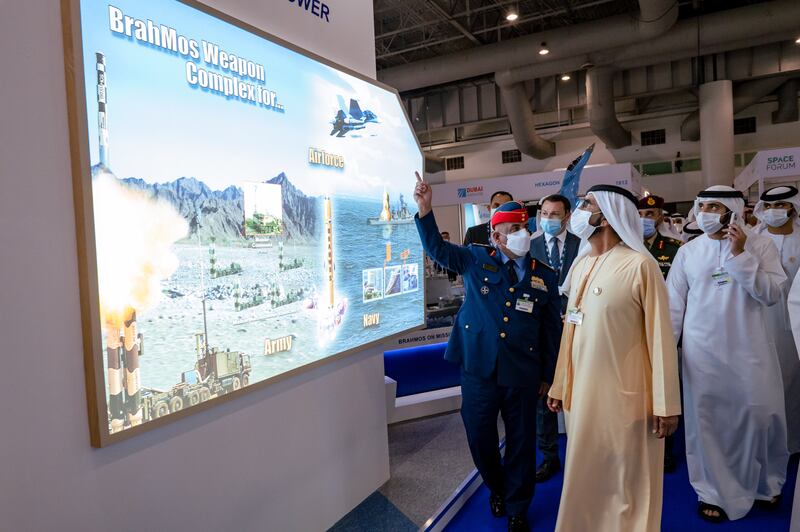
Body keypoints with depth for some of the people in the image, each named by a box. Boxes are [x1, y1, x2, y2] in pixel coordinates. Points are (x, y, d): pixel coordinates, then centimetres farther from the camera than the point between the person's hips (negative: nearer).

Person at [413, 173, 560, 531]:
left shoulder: (544, 276, 4)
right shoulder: (475, 260, 2)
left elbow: (552, 329, 7)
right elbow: (437, 248, -2)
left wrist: (548, 376, 9)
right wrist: (425, 209, -17)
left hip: (523, 375, 1)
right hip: (478, 369, 0)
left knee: (521, 442, 11)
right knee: (480, 437, 12)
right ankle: (496, 489, 43)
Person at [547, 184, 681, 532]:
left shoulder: (639, 265, -13)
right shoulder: (580, 264, 6)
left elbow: (660, 336, -12)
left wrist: (666, 404, -11)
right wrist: (559, 386, 14)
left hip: (623, 395, -6)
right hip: (581, 392, 6)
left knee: (626, 485, 12)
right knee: (585, 479, 19)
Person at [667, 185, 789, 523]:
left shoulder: (759, 244, -1)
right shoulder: (687, 251, 1)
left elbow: (772, 294, -9)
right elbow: (674, 305, 3)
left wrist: (740, 255, -16)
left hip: (750, 349, 0)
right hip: (702, 352, 0)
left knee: (761, 416, 8)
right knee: (706, 421, 6)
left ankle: (765, 482, 36)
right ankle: (714, 491, 23)